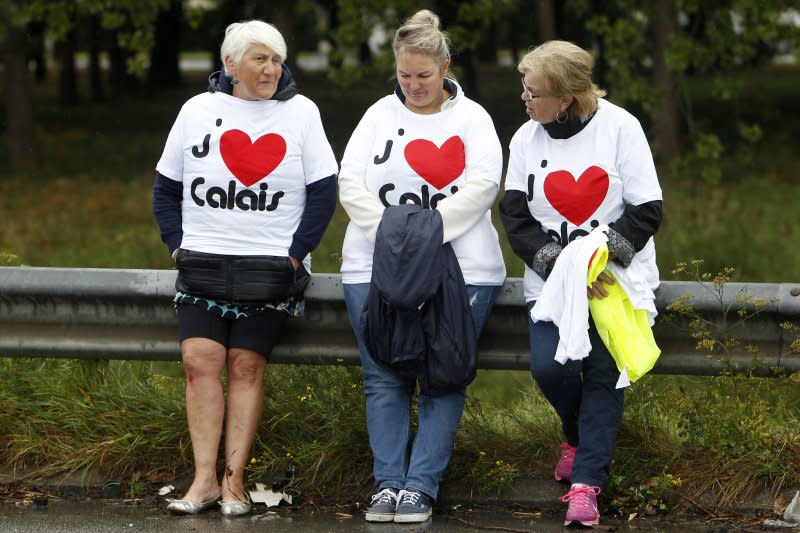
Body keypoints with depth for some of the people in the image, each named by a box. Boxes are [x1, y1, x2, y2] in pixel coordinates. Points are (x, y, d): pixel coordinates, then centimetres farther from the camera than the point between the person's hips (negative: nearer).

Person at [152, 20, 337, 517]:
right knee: (200, 360, -12)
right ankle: (205, 479, -11)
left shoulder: (300, 112, 4)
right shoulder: (198, 111, 8)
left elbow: (324, 192, 3)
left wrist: (296, 253, -4)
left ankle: (235, 479, -4)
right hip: (203, 262, 2)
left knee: (246, 365, -7)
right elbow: (166, 187, 15)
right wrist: (177, 243, 4)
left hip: (270, 266, -1)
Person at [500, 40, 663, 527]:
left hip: (616, 274, -2)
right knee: (549, 366, -16)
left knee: (604, 371, -13)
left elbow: (647, 211, -6)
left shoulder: (620, 127, -6)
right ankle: (580, 434, 16)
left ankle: (586, 483, -6)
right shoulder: (526, 139, 4)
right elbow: (516, 218, -2)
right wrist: (562, 267, -17)